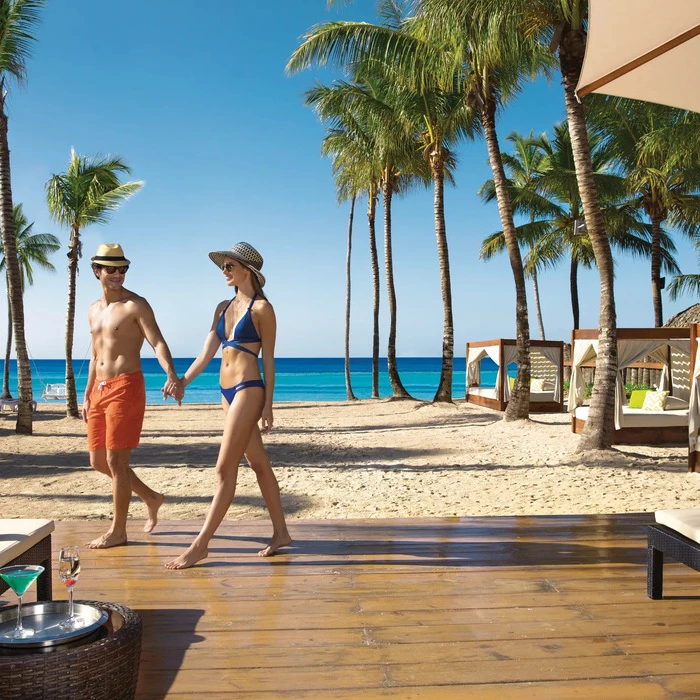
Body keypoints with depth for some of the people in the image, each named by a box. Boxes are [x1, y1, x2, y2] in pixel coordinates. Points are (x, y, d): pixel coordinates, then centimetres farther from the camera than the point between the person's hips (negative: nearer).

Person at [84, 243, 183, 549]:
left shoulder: (136, 305, -7)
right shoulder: (94, 310, 16)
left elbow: (158, 343, -19)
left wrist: (172, 376, -36)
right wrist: (87, 396, 21)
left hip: (126, 387, -8)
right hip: (100, 390, 8)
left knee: (116, 460, -4)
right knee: (98, 461, 11)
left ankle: (118, 531, 9)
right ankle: (151, 497, 29)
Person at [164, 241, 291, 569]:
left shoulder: (262, 308, -5)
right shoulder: (223, 307, 14)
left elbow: (268, 360, -6)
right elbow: (206, 352, 9)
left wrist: (268, 405, -8)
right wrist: (182, 381, -3)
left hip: (248, 391, -8)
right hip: (228, 392, 8)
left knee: (225, 469, -6)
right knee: (258, 464, 13)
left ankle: (200, 545, -1)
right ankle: (280, 532, 23)